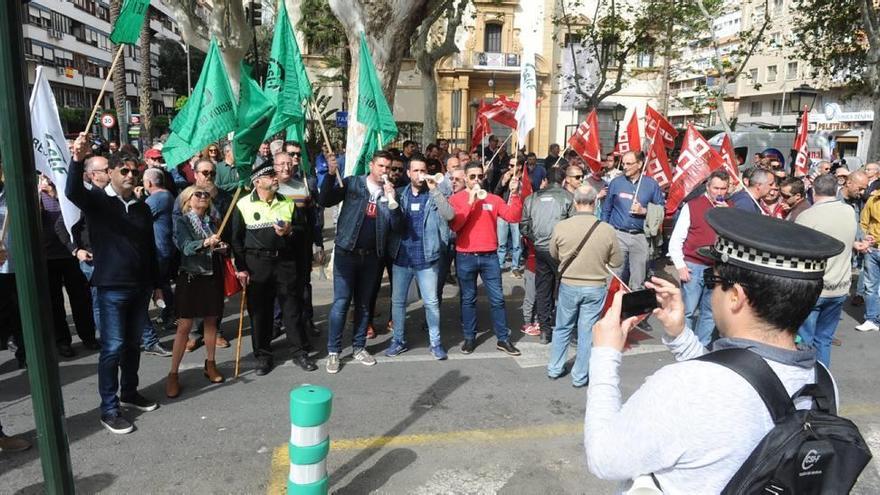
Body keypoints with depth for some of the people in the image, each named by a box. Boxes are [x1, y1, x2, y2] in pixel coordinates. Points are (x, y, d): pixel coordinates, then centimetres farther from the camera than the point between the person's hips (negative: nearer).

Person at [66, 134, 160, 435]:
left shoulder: (141, 208, 11)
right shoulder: (97, 200, -4)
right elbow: (73, 192, -28)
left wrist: (156, 282, 16)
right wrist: (77, 159, -44)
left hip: (140, 286, 5)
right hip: (112, 286, -5)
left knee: (133, 344, 15)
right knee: (113, 347, -4)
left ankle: (129, 393, 32)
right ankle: (109, 409, 7)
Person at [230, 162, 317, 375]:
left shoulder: (287, 203, 8)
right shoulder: (243, 205, 0)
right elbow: (237, 238, 1)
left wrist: (290, 231, -11)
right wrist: (241, 268, -4)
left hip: (285, 261, 2)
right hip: (256, 263, -2)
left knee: (292, 307, 5)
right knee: (259, 310, 4)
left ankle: (299, 352, 16)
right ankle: (263, 356, 18)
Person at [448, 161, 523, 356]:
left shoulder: (493, 199, 5)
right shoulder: (456, 199, -1)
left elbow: (513, 217, -5)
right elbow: (454, 225, -16)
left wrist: (514, 194, -17)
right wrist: (471, 201, -18)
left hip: (489, 256, 2)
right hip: (465, 257, -1)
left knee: (497, 299, 5)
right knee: (468, 299, 10)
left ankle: (503, 339, 15)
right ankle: (469, 338, 22)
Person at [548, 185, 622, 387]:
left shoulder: (561, 227, -14)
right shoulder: (607, 230, -16)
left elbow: (554, 255, 3)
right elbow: (617, 261, -3)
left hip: (568, 285, 1)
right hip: (595, 288, -1)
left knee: (562, 328, 19)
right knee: (587, 333, 11)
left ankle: (554, 369, 31)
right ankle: (580, 376, 22)